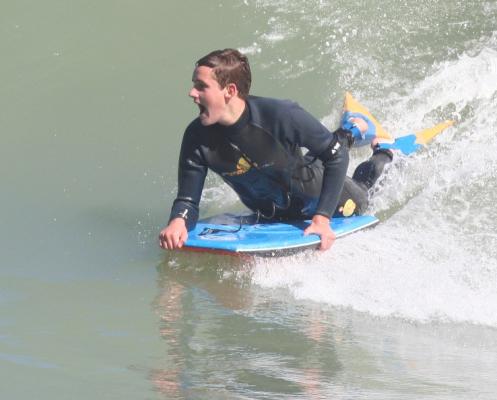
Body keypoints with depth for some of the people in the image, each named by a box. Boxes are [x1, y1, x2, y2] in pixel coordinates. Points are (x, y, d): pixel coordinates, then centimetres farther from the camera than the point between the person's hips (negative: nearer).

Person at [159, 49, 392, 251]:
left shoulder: (281, 116, -41)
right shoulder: (198, 138, -30)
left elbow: (335, 155, -29)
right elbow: (187, 201, -26)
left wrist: (322, 218, -35)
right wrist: (178, 222, -51)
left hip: (313, 193, -4)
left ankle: (384, 147, 50)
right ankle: (350, 134, 53)